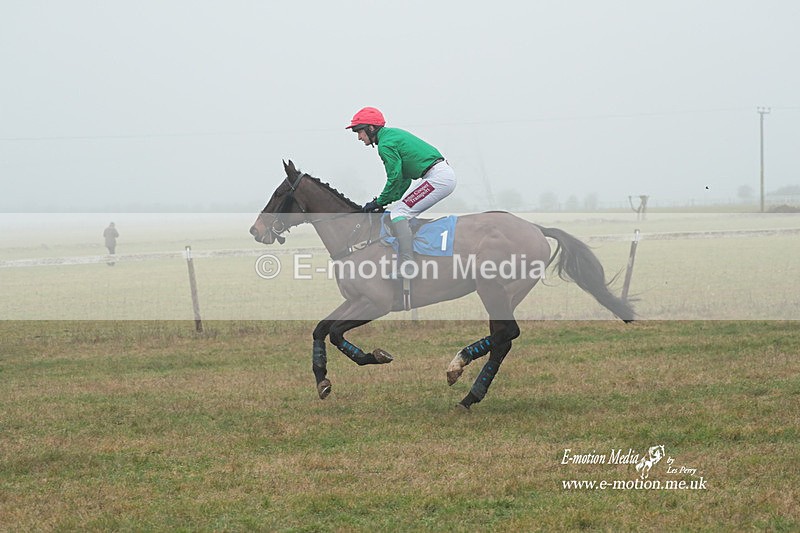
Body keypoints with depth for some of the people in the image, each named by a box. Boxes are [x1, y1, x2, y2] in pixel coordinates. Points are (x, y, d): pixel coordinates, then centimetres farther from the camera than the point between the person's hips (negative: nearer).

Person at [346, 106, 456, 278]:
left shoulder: (385, 144, -11)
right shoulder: (393, 133, 21)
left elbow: (395, 178, -14)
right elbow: (404, 178, 22)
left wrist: (379, 202, -3)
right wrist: (389, 200, 15)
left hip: (438, 177, -10)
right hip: (445, 174, 10)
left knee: (399, 213, -13)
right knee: (400, 211, 17)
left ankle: (407, 265, -23)